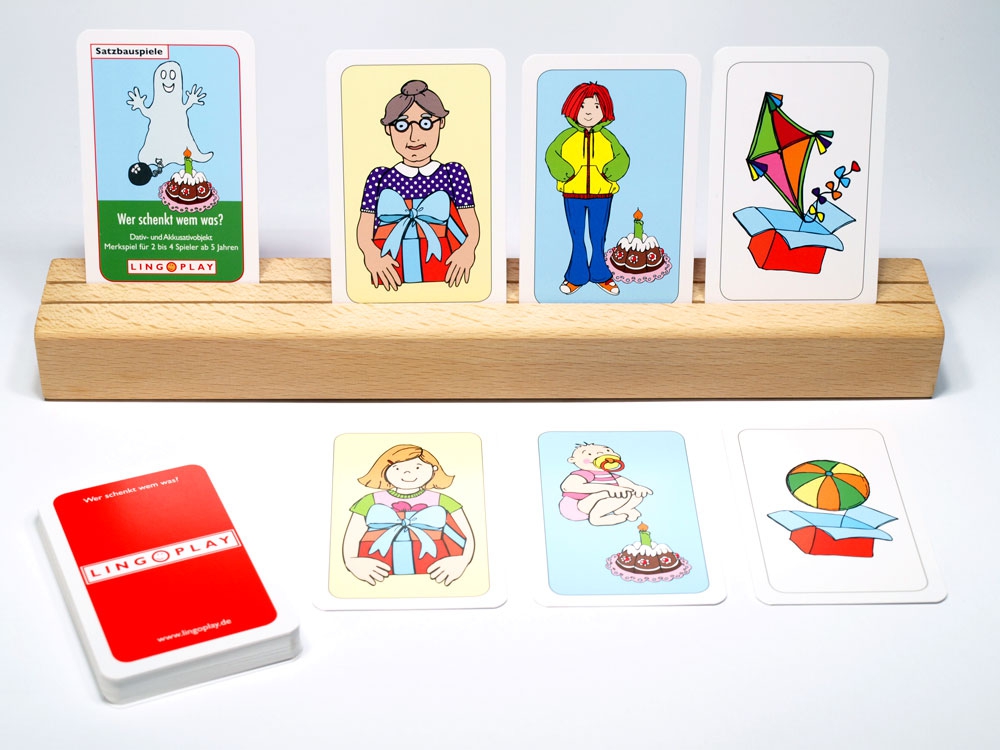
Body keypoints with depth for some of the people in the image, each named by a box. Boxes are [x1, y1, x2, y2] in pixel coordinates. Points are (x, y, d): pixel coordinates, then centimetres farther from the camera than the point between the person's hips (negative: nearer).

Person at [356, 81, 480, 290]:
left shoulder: (453, 174, 5)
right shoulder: (380, 178, 7)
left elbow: (471, 224, 1)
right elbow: (364, 229, 3)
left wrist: (468, 249, -22)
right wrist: (371, 253, -20)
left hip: (442, 281, -1)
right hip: (391, 282, 1)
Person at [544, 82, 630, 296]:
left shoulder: (607, 137, 0)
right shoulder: (567, 136, -3)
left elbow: (621, 158, -1)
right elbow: (552, 154, -3)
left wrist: (612, 171, -20)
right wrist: (562, 170, -20)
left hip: (601, 195, 0)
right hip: (573, 194, 0)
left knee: (598, 238, 8)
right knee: (577, 238, 8)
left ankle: (600, 275, 21)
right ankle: (577, 277, 17)